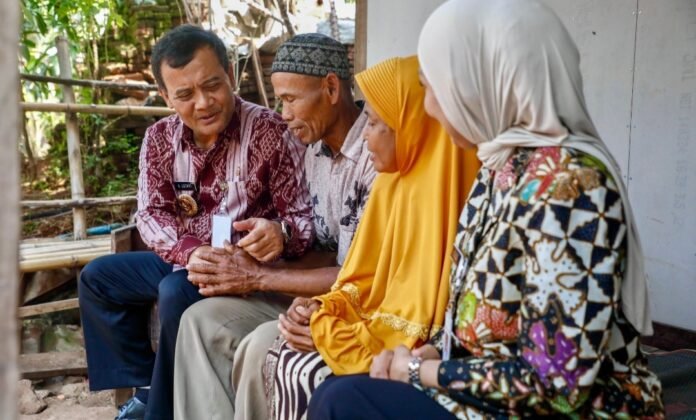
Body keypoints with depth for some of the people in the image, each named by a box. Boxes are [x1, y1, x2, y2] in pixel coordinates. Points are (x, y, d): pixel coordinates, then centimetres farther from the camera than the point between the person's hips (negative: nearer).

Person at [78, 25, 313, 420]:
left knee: (177, 293, -32)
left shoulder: (270, 132, -17)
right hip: (183, 260, 7)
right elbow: (151, 214, -5)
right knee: (97, 278, 10)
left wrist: (280, 233, -42)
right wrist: (191, 252, -27)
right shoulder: (160, 138, 0)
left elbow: (304, 218, -17)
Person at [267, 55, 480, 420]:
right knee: (282, 357, -5)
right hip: (378, 331, 8)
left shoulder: (439, 196, -22)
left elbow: (424, 324, -22)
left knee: (305, 378, -19)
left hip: (409, 357, -8)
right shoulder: (391, 183, 6)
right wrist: (325, 308, -4)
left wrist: (334, 334, -16)